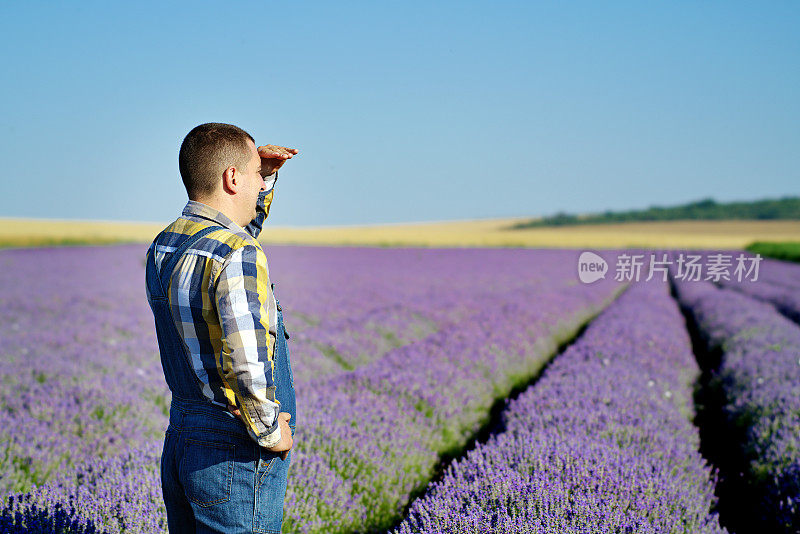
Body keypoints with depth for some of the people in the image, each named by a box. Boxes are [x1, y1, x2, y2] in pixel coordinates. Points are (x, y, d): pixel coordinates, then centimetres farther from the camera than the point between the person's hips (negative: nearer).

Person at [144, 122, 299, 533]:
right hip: (236, 456, -8)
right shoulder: (237, 259, -21)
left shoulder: (162, 248, 7)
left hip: (180, 441, 8)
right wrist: (271, 433, -12)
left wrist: (267, 174, 15)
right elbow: (247, 366, -28)